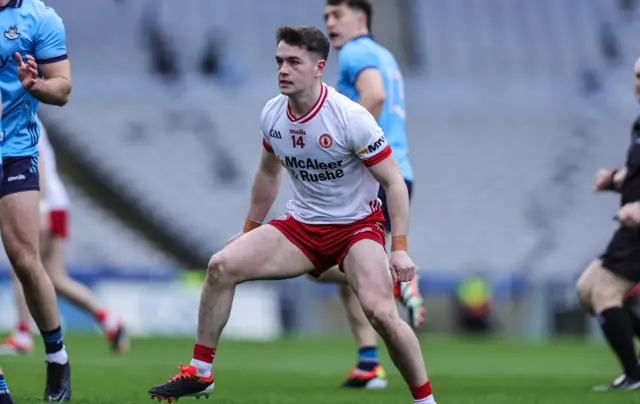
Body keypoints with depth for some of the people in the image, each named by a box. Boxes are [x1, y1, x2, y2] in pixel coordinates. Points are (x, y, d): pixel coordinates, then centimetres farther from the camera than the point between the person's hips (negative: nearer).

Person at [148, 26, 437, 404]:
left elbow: (394, 181, -16)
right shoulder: (272, 115, -4)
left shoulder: (351, 118, -21)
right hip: (301, 225, 5)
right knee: (222, 266, -12)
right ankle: (200, 374, 2)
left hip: (357, 226, -5)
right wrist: (250, 230, 23)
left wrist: (400, 248, -22)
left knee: (381, 312, -27)